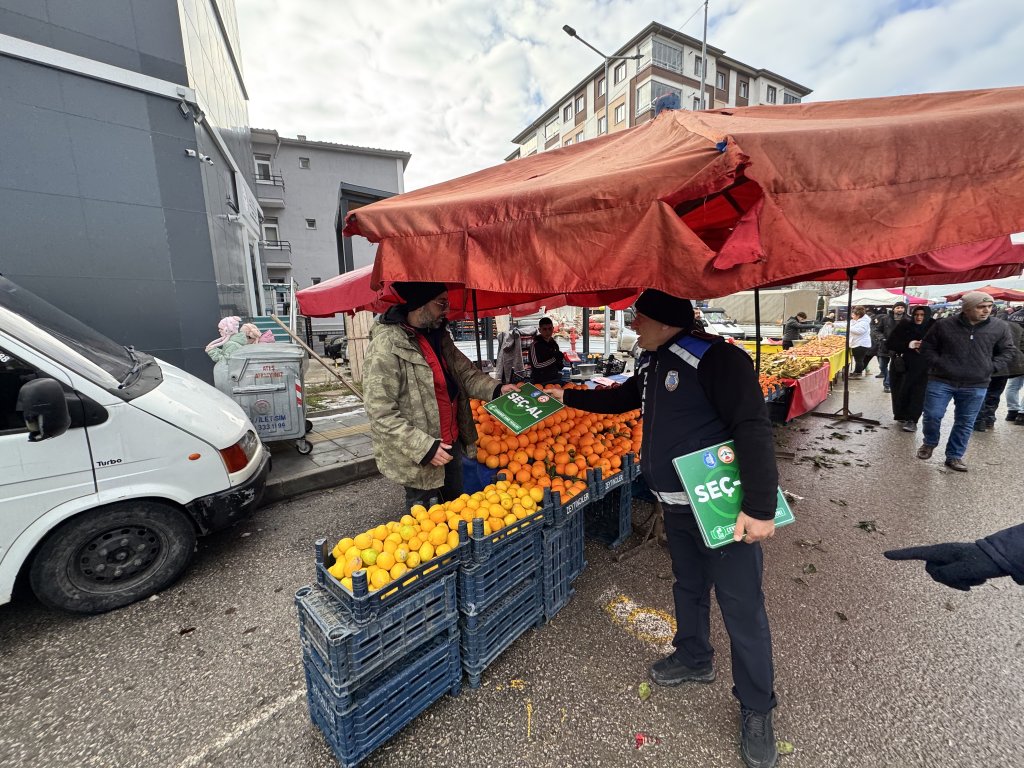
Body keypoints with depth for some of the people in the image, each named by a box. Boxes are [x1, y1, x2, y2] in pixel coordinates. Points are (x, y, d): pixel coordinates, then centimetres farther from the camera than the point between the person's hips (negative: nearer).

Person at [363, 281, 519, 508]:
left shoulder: (439, 336, 5)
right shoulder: (386, 346, -22)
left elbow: (465, 372, 8)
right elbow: (381, 414, -24)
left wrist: (495, 389, -9)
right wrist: (424, 447, -26)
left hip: (452, 443, 8)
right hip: (419, 456, -8)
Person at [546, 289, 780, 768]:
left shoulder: (715, 358, -21)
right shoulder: (652, 364, 6)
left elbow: (754, 430, -25)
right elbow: (621, 398, 22)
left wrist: (760, 508, -28)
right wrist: (567, 397, 24)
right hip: (676, 505, 8)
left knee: (741, 607, 5)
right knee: (688, 586, 24)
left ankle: (757, 710, 29)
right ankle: (694, 659, 48)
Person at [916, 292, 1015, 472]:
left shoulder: (1000, 328, 1)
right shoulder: (944, 325, -6)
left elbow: (1007, 351, 13)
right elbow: (927, 347, 4)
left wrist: (991, 367, -1)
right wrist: (938, 364, -7)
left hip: (976, 386, 2)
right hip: (941, 381, -2)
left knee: (965, 423, 9)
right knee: (932, 416, -1)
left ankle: (954, 456, 21)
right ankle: (929, 443, 26)